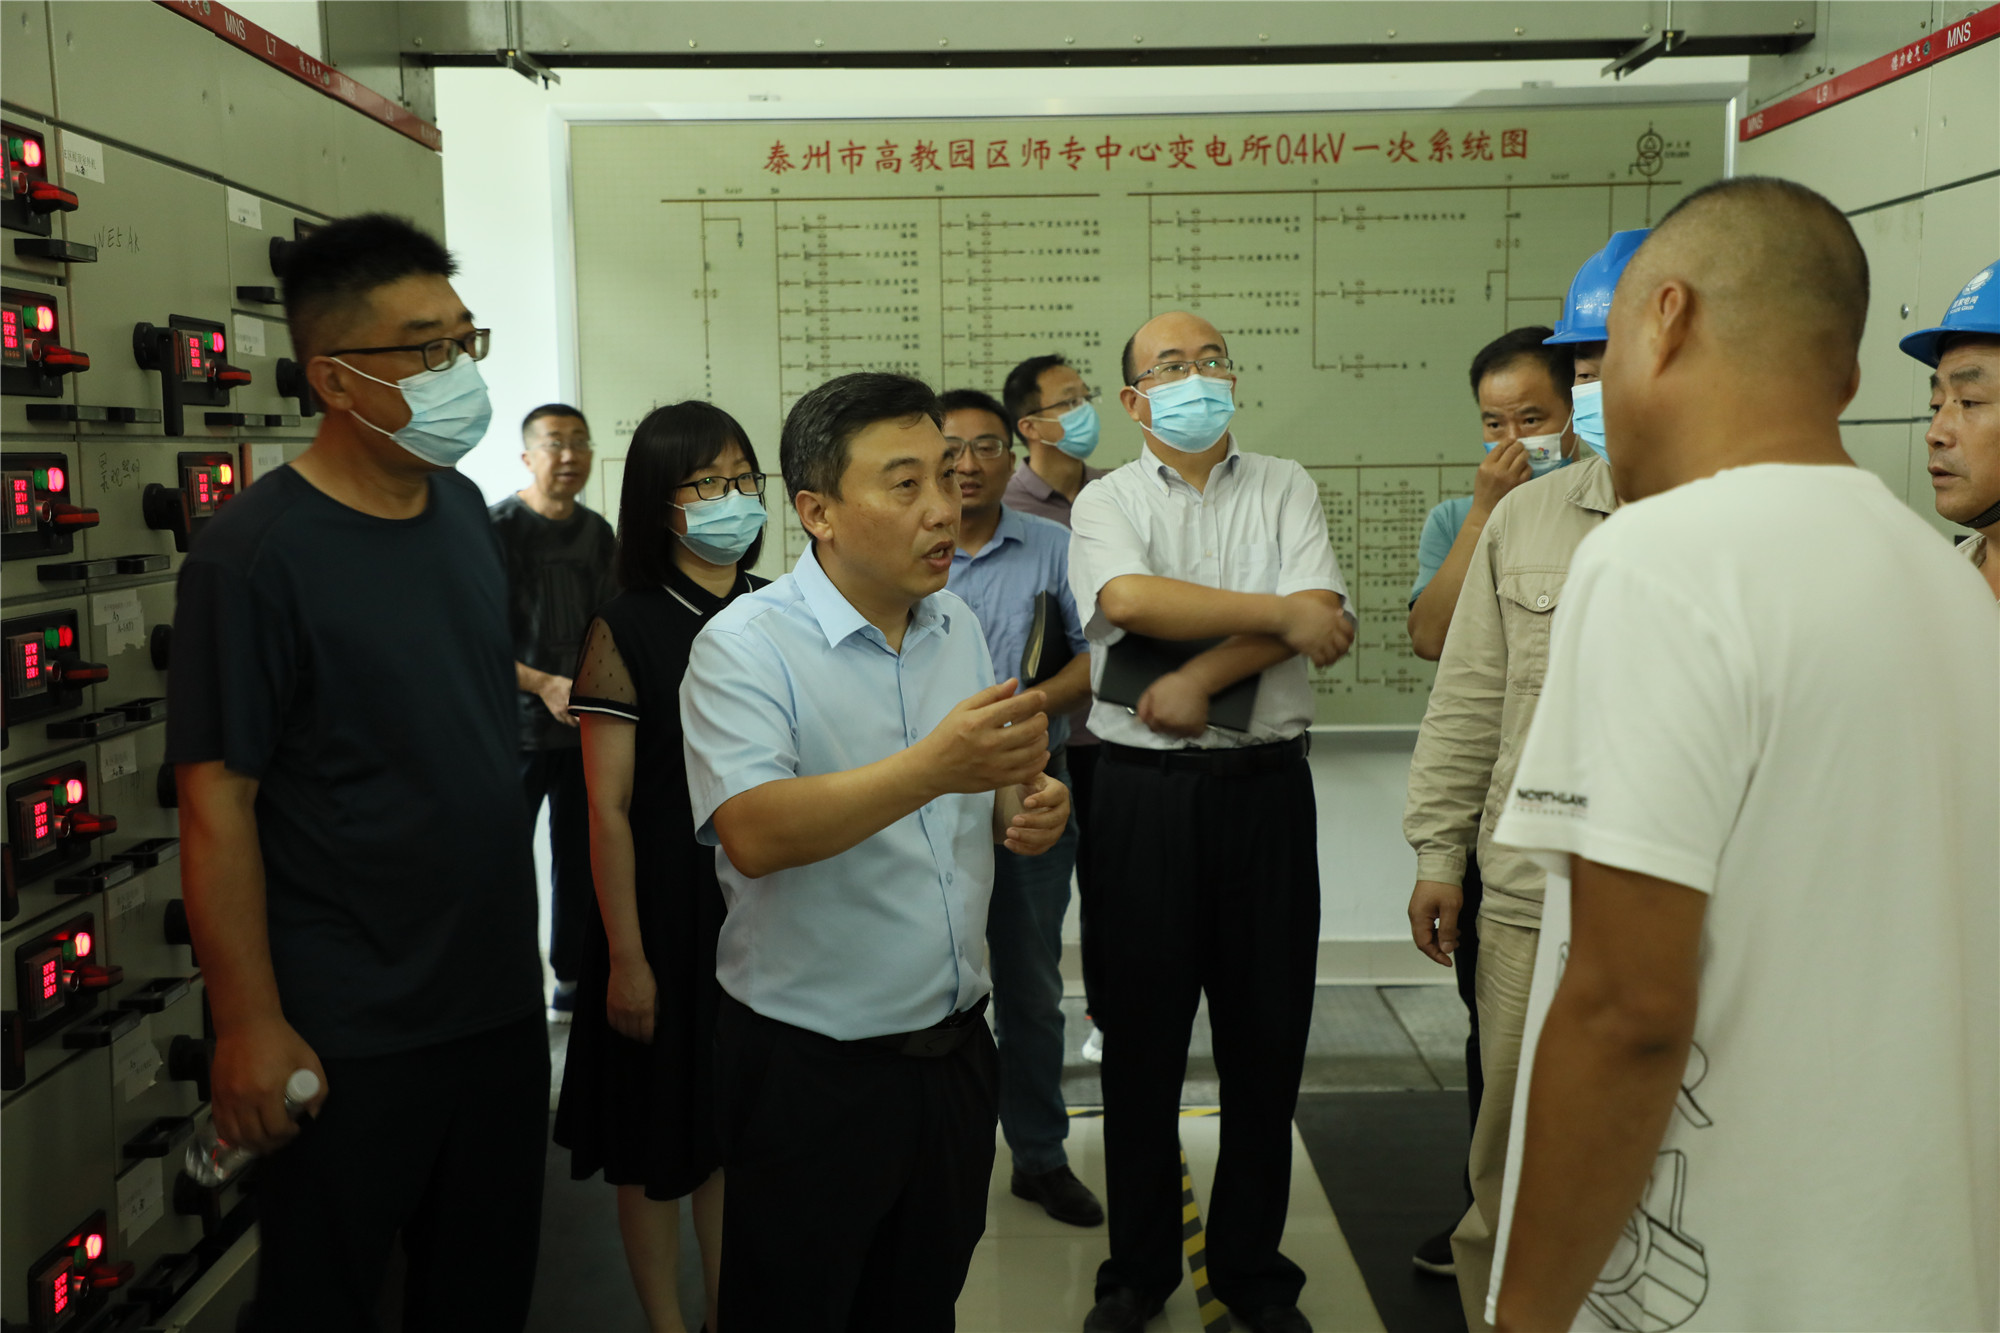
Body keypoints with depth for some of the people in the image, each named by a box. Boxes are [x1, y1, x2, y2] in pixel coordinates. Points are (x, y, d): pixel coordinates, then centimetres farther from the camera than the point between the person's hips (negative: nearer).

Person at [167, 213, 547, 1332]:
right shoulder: (257, 553, -17)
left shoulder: (463, 506, 4)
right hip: (350, 1031, -6)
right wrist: (251, 1025, -17)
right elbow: (218, 801, -17)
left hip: (500, 993, 6)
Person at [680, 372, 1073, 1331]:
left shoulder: (958, 627, 6)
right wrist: (931, 769, -39)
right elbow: (754, 835, -30)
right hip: (810, 1071, -6)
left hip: (954, 1045, 6)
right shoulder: (745, 646, -16)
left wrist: (1024, 810, -5)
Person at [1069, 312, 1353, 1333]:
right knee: (1140, 1037, 7)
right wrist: (1280, 613, -13)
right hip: (1142, 789, -1)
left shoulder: (1284, 488, 10)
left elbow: (1320, 620, -6)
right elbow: (1127, 599, -15)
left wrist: (1201, 677, -16)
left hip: (1265, 786, 1)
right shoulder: (1107, 501, 7)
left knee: (1267, 1037, 7)